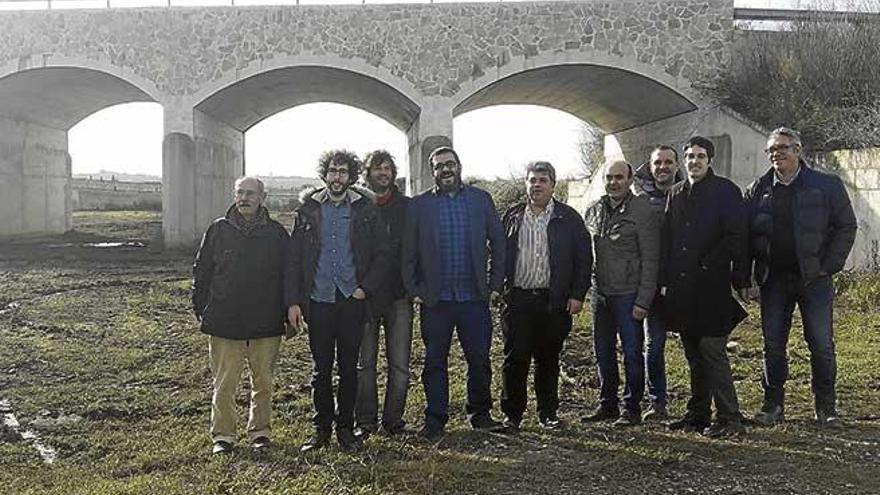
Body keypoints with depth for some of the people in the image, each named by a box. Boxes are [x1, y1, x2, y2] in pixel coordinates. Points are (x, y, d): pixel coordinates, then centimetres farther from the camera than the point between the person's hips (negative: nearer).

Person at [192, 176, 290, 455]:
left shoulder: (276, 233, 3)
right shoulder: (219, 230, 3)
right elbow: (201, 271, 8)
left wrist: (287, 311, 5)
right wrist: (201, 309, 4)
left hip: (266, 325, 1)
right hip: (224, 322, -1)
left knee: (263, 382, 10)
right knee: (224, 383, 3)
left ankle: (260, 431, 24)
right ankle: (222, 435, 15)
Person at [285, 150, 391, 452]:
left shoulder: (365, 209, 4)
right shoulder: (308, 210, 6)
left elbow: (383, 254, 5)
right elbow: (293, 259, 4)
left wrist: (365, 288, -5)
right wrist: (293, 301, -3)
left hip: (352, 300, 0)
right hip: (318, 301, 0)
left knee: (349, 368, 7)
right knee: (321, 369, 6)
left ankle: (345, 428, 18)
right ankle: (321, 428, 18)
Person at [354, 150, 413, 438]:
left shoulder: (407, 206, 8)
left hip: (399, 295, 1)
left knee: (400, 364, 2)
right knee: (365, 362, 5)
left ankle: (393, 419, 13)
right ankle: (366, 420, 15)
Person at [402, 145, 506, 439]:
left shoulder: (481, 200, 8)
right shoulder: (419, 205, 5)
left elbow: (497, 242, 8)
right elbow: (409, 252, 4)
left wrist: (495, 285, 2)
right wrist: (413, 290, -3)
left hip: (474, 297, 1)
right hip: (435, 299, -1)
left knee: (480, 360, 5)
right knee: (435, 362, 6)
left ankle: (480, 414, 22)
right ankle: (435, 420, 16)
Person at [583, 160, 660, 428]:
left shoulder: (642, 211, -8)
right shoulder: (594, 210, 9)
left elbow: (650, 260, -10)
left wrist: (643, 301, -14)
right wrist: (585, 289, 9)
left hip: (628, 295, -6)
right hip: (599, 293, 6)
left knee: (632, 353, 1)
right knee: (603, 352, 13)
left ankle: (632, 408, 12)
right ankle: (607, 404, 25)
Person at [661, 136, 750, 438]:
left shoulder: (725, 191, -3)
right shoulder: (676, 194, 15)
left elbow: (737, 236, -8)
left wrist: (740, 280, -13)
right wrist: (665, 280, 10)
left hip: (712, 286, -6)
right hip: (682, 287, 6)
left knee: (712, 351, -8)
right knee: (693, 354, 13)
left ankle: (730, 418, 0)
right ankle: (698, 414, 22)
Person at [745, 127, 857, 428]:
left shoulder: (827, 186, -1)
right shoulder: (759, 190, 6)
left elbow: (846, 226, 1)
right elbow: (746, 233, 9)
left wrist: (829, 266, -7)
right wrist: (747, 273, -1)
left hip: (814, 279, -2)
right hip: (773, 280, 2)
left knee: (822, 345, 1)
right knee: (773, 345, 6)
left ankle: (826, 408, 14)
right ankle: (773, 405, 17)